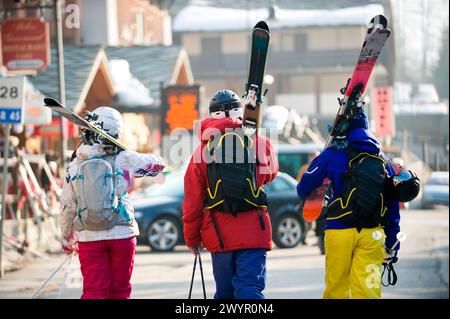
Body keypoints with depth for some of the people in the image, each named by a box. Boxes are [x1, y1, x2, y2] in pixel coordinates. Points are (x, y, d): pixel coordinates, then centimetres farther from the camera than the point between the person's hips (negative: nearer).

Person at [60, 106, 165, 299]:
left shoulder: (74, 166, -1)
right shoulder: (124, 159, -5)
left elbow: (68, 207, 5)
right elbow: (157, 163, 10)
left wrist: (67, 239, 18)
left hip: (89, 238, 1)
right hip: (122, 234, 0)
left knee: (94, 290, 1)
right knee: (120, 290, 11)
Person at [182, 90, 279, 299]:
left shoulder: (202, 151, 2)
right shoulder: (260, 144, 0)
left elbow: (192, 201, 3)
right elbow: (271, 173, 22)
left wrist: (192, 238, 15)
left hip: (219, 234, 2)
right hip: (253, 232, -2)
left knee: (225, 291, 15)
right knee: (250, 289, -8)